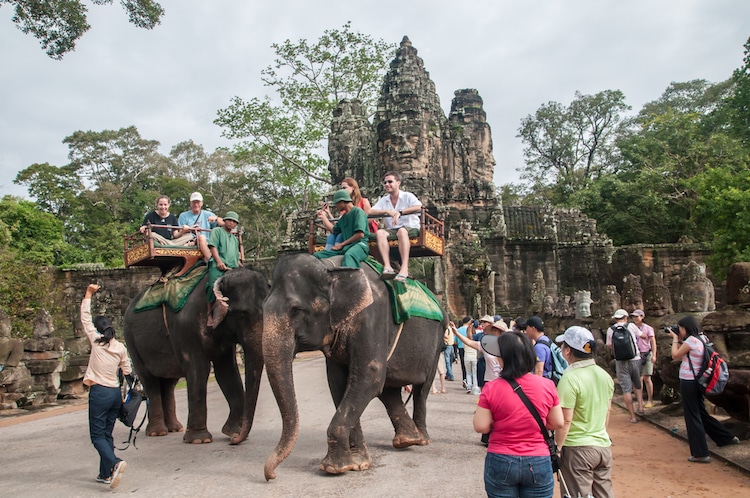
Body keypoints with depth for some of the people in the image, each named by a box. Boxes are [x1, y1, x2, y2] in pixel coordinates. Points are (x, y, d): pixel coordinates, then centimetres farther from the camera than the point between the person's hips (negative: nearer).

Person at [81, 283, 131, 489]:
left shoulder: (96, 342, -6)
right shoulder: (121, 347, 4)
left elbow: (85, 319, 2)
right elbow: (127, 371, 9)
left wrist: (88, 295, 7)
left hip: (99, 393, -5)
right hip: (115, 393, 5)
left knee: (97, 435, -1)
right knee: (107, 433, 15)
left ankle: (115, 463, -23)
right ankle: (105, 474, 18)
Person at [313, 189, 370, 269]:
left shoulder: (357, 211, -1)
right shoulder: (344, 217, 25)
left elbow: (360, 234, -13)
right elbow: (334, 230, 33)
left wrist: (342, 244, -6)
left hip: (359, 244, -9)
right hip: (346, 247, 9)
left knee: (349, 256, -45)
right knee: (317, 256, -6)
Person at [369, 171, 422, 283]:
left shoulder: (408, 196, 7)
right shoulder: (383, 200, 21)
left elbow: (418, 207, -14)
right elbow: (370, 212, 5)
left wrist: (399, 212, -21)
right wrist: (388, 211, -9)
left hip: (411, 228, -4)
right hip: (391, 230, 4)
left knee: (402, 231, -38)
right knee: (380, 232, -28)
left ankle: (404, 268, -49)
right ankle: (387, 267, -42)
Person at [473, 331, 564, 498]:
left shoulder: (492, 388, -14)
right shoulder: (547, 385, -8)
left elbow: (481, 427, -10)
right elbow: (557, 423, 1)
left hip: (500, 463, -1)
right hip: (538, 464, 1)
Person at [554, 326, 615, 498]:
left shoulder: (570, 378, -19)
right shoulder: (605, 375, 4)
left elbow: (565, 421, -20)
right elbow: (607, 411, 14)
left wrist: (556, 450, -12)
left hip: (578, 448, -7)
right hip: (604, 446, 7)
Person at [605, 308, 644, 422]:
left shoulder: (610, 330, 2)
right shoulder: (631, 326, 0)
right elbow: (642, 335, 16)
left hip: (620, 362, 0)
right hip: (635, 360, 0)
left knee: (626, 389, 3)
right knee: (637, 385, 23)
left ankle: (633, 416, 5)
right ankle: (640, 407, 10)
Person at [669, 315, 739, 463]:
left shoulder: (691, 340, -18)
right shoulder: (700, 339, 9)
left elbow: (675, 355, -10)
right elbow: (682, 355, 15)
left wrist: (675, 339, 0)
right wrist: (679, 339, 11)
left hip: (688, 382, -9)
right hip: (696, 381, 9)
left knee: (692, 417, -1)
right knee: (701, 413, 22)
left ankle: (700, 454, 4)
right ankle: (728, 437, 31)